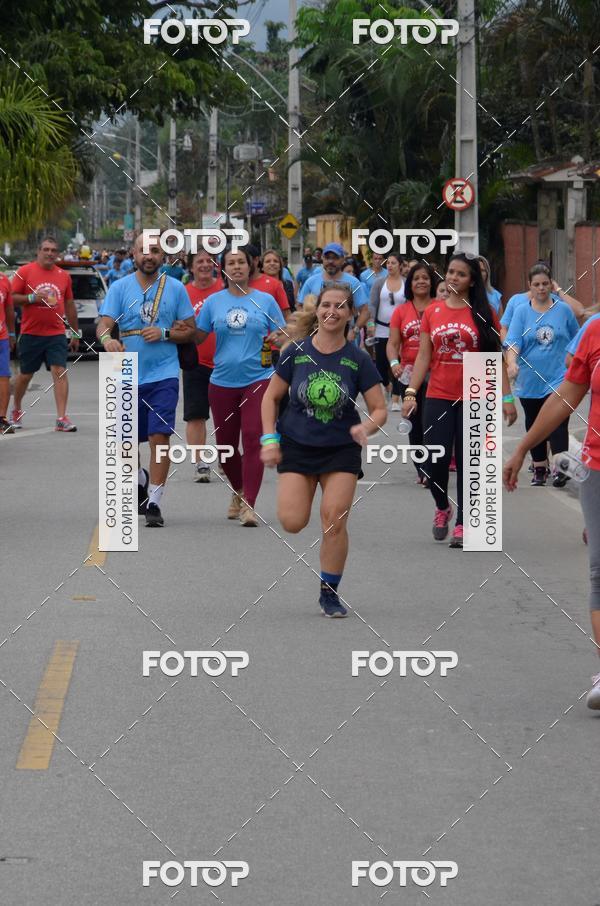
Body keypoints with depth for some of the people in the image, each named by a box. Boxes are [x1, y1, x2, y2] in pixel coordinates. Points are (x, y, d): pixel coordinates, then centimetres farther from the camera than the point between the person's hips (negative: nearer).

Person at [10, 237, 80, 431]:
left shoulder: (63, 276, 9)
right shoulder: (25, 272, -1)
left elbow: (69, 305, 15)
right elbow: (12, 298, -2)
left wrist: (75, 334, 16)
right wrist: (32, 298, -19)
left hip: (56, 334, 2)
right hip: (31, 333, -2)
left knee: (60, 372, -11)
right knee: (25, 374, 10)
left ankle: (61, 418, -14)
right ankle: (16, 410, 32)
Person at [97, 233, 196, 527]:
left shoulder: (175, 288, 3)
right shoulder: (120, 287, 3)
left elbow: (190, 331, 6)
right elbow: (103, 324, -6)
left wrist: (164, 334, -12)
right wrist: (107, 340, -29)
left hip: (164, 375, -2)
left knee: (159, 437, -14)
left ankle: (154, 503, -9)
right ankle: (141, 480, 41)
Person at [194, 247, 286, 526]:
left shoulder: (265, 300, 2)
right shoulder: (213, 302, 6)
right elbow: (198, 337, 8)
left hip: (257, 380, -2)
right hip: (222, 382, 3)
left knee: (253, 440, -14)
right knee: (225, 444, 9)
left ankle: (248, 505, -15)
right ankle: (239, 491, 34)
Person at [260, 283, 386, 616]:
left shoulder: (358, 360, -6)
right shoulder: (296, 352, -5)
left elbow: (379, 409, -2)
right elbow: (271, 397, 4)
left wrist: (366, 426, -24)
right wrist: (269, 439, -5)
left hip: (341, 449, 0)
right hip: (297, 446, 0)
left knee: (335, 523, -8)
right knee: (292, 522, -10)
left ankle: (329, 592, 9)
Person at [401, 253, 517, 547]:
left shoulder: (484, 313, -1)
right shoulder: (432, 312, 5)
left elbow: (496, 358, 0)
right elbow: (423, 356, 6)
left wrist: (506, 397, -4)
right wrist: (411, 393, -2)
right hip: (438, 398, 2)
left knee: (467, 463, 2)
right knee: (436, 461, -3)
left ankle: (462, 525, 11)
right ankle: (442, 507, 25)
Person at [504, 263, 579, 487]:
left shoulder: (563, 309, 2)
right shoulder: (521, 311, 0)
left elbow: (576, 340, 14)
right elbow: (512, 341, -12)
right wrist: (512, 362, -30)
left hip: (558, 377, -2)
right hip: (530, 379, 2)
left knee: (558, 423, -14)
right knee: (534, 424, 11)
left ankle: (561, 469, -14)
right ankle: (539, 468, 22)